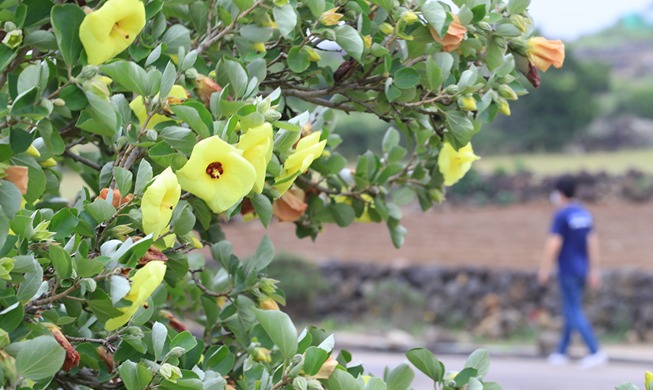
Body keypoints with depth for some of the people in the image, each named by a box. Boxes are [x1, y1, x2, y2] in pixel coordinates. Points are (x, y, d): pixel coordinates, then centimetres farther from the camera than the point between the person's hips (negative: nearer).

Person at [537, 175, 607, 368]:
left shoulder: (562, 215, -15)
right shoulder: (584, 214, 8)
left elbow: (553, 244, -18)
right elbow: (593, 242, 10)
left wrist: (544, 270, -9)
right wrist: (594, 271, 13)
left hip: (568, 271, -8)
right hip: (582, 270, 8)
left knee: (574, 313, -5)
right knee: (571, 311, 15)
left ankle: (596, 352, -12)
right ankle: (561, 352, 21)